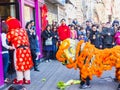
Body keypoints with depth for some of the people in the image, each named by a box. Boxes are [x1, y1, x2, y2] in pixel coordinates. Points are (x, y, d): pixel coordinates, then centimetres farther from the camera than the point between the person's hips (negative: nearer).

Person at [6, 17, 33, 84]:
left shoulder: (11, 32, -5)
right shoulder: (23, 30, 11)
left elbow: (7, 40, 2)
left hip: (18, 50, -5)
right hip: (26, 49, 5)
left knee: (19, 65, 8)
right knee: (26, 64, 13)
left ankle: (20, 80, 19)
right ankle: (27, 79, 21)